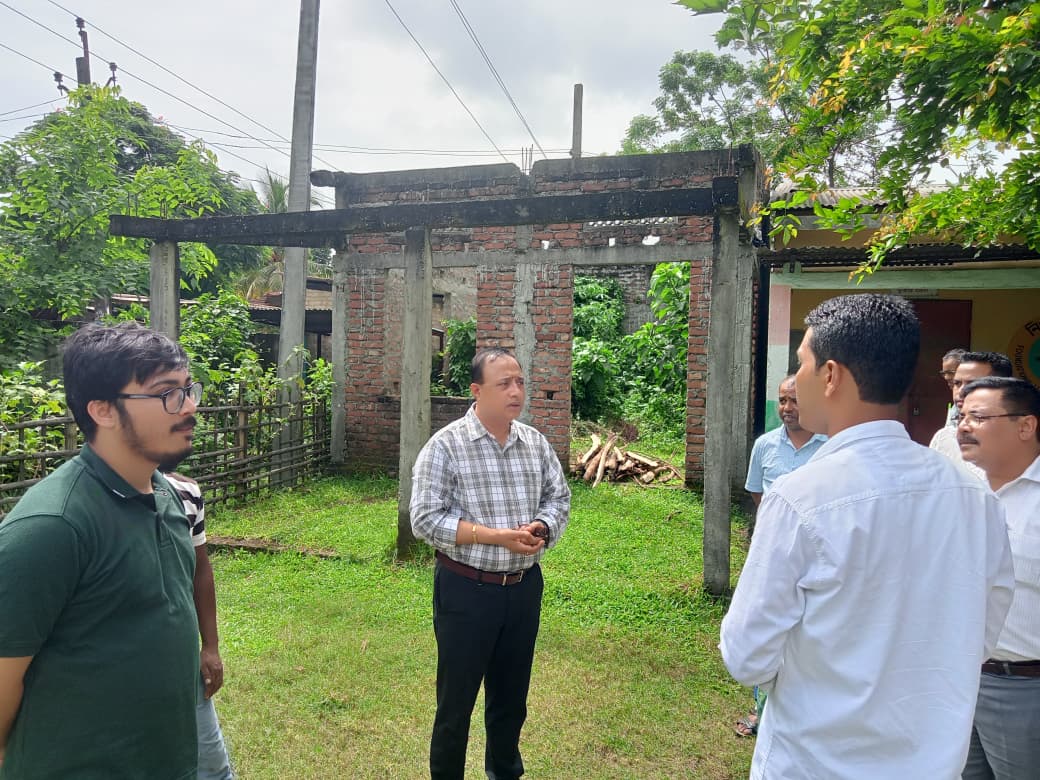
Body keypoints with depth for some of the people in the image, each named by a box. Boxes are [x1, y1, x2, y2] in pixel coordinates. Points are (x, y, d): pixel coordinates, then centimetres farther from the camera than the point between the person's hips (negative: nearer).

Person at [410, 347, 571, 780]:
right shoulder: (445, 445, -13)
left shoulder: (536, 442, 2)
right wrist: (496, 536, -23)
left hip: (525, 586, 5)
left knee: (511, 694, 21)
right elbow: (426, 519, -16)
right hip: (467, 590, -5)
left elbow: (559, 497, 9)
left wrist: (542, 528, -13)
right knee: (456, 700, 10)